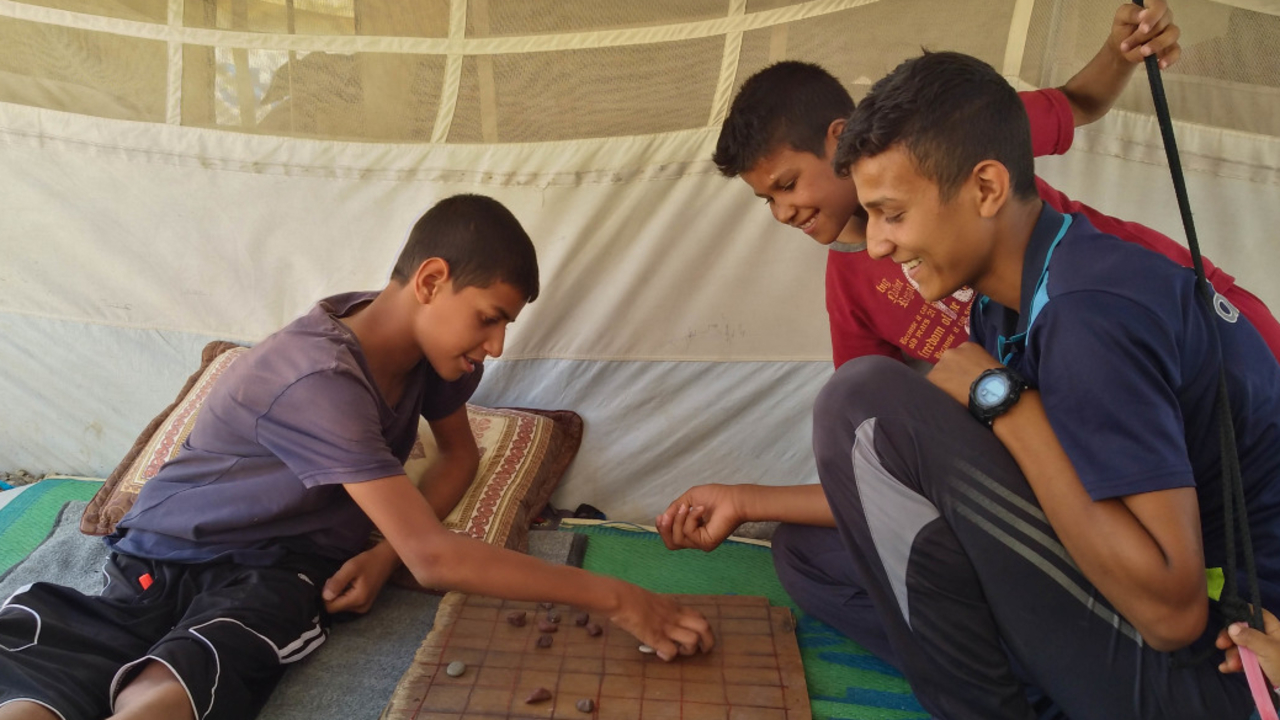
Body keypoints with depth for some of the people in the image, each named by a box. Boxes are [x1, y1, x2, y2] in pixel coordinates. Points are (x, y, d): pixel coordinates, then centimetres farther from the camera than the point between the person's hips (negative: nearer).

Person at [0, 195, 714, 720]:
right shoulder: (320, 381, -28)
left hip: (283, 571, 4)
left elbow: (461, 453, 14)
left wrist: (386, 552, -5)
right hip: (167, 559, -4)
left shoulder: (432, 344, -3)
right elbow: (432, 556, -32)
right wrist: (613, 597, -31)